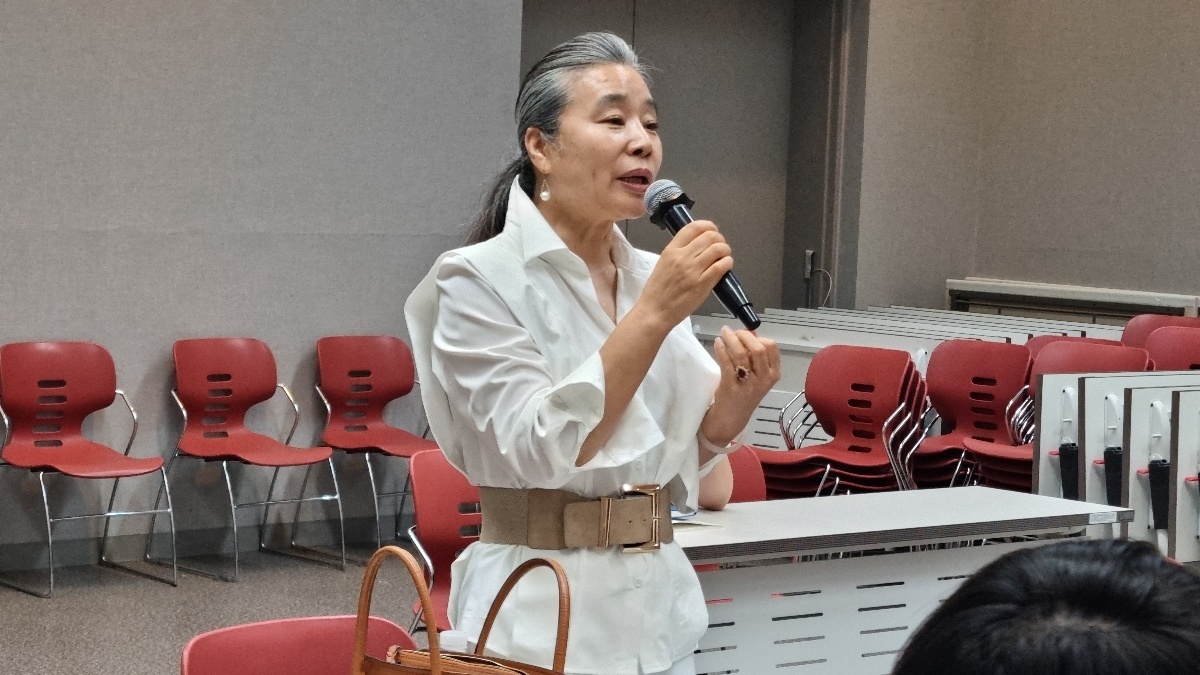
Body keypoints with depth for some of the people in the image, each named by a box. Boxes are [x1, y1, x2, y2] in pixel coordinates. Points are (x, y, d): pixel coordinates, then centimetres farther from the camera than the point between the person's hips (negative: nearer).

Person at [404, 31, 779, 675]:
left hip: (661, 610, 6)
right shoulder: (480, 280, -12)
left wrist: (732, 402, -10)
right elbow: (542, 451, -22)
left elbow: (673, 473, 9)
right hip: (545, 620, -6)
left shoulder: (654, 277, 5)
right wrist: (653, 315, -25)